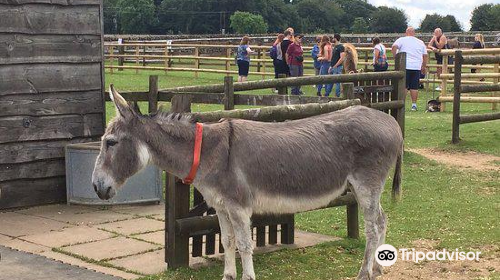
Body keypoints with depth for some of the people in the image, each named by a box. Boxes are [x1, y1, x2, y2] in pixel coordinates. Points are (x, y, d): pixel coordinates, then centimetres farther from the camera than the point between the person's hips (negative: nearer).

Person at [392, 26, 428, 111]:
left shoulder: (402, 40, 5)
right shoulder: (420, 42, 15)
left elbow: (394, 47, -12)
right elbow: (425, 55, 16)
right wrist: (424, 67, 24)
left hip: (405, 66, -2)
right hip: (417, 67, 2)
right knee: (414, 87, 5)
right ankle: (414, 105, 6)